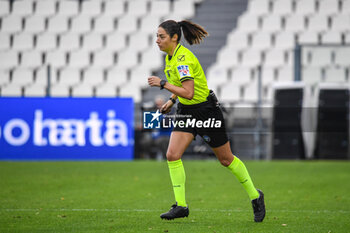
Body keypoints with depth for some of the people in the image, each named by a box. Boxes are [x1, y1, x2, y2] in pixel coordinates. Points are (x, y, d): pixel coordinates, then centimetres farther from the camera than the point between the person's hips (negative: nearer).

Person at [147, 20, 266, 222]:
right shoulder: (171, 56, 4)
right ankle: (181, 206, -3)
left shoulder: (183, 59, -24)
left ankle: (255, 196, 24)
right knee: (172, 155, -9)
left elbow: (188, 92, -31)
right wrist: (172, 101, 13)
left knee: (226, 160, 5)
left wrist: (162, 83, -24)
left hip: (206, 110, -8)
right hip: (187, 111, 8)